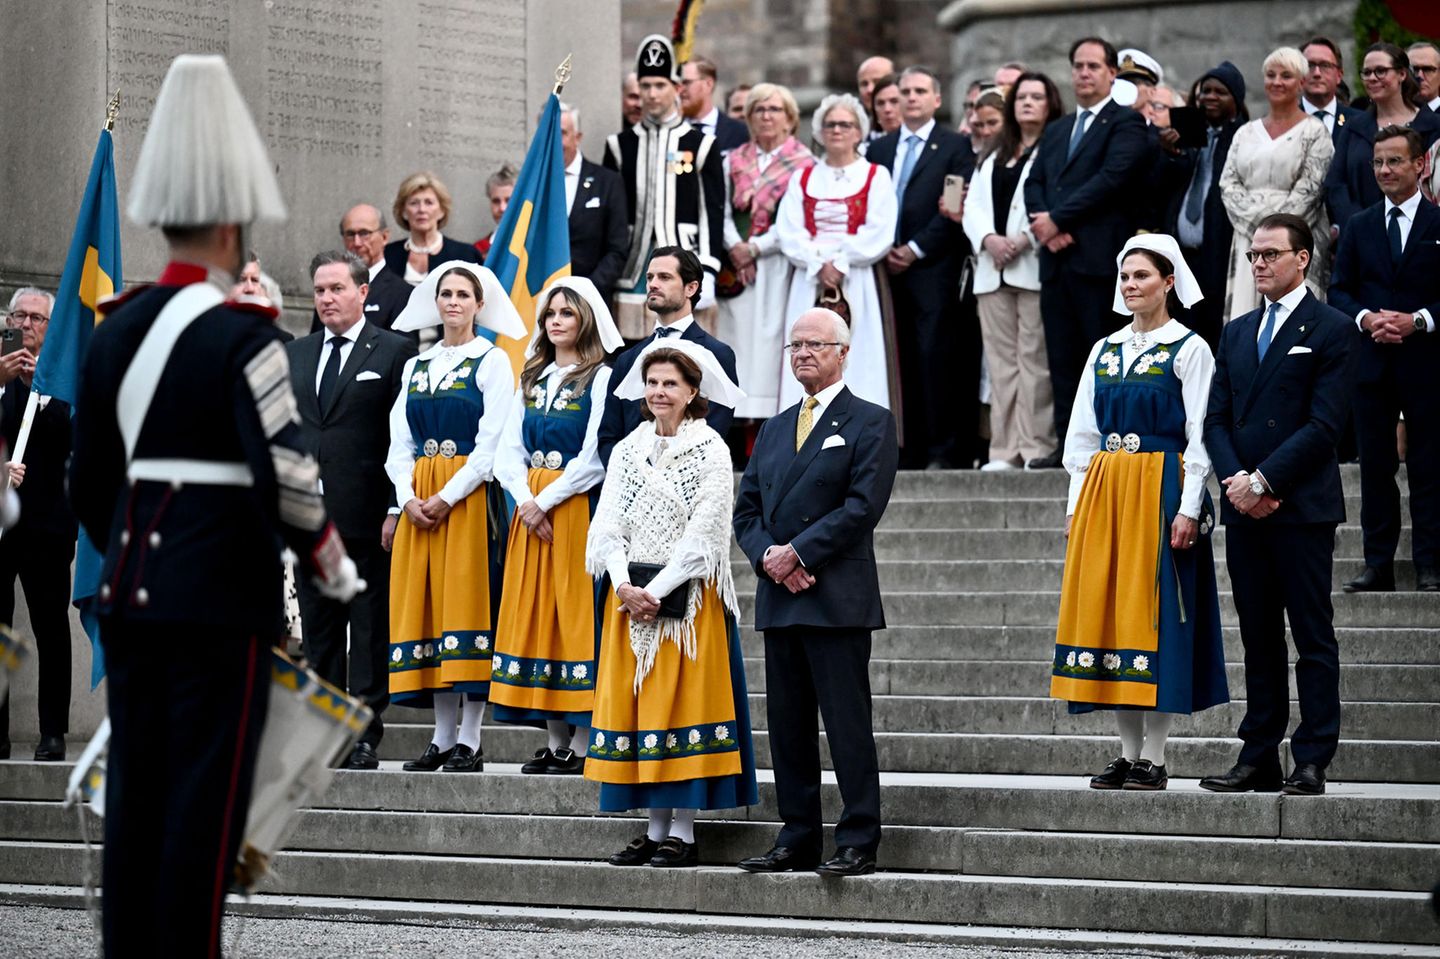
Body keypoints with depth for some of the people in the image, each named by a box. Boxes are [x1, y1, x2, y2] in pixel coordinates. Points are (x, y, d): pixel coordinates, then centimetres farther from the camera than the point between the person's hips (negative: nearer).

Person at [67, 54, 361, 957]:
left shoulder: (117, 328, 8)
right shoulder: (243, 336, -13)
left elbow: (89, 479, 14)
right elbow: (285, 474, -18)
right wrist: (332, 563, -2)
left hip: (132, 587, 7)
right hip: (224, 596, -7)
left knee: (135, 793, 10)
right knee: (207, 802, -2)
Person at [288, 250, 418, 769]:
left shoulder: (395, 352, -1)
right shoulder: (294, 354, 17)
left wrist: (396, 510, -11)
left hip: (368, 517, -5)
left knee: (370, 630, -2)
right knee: (318, 629, 7)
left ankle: (365, 738, -1)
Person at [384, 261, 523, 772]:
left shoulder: (493, 362, 0)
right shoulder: (416, 366, 15)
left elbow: (491, 444, -9)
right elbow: (399, 444, 12)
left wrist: (447, 498, -15)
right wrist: (408, 498, -5)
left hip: (469, 496, -5)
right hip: (418, 500, 5)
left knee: (467, 599, -8)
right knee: (426, 606, 3)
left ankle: (470, 739, -7)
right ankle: (443, 735, 6)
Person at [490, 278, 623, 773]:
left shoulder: (601, 379, -5)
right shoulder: (533, 380, 15)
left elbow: (595, 459, -13)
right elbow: (509, 450, 10)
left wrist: (547, 501, -14)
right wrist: (526, 500, -7)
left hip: (577, 508, -7)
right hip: (531, 511, 7)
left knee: (576, 615, -7)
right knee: (535, 616, 4)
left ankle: (582, 745, -5)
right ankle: (555, 743, 8)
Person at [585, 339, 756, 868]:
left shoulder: (710, 451, -3)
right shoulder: (627, 450, 11)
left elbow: (703, 533, -10)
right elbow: (606, 525, 6)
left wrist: (656, 590, -15)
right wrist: (624, 584, -10)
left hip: (687, 597, -5)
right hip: (630, 596, 5)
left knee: (684, 701, -5)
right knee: (638, 702, 4)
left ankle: (684, 833, -3)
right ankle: (656, 828, 9)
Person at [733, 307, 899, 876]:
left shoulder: (870, 423, 0)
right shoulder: (774, 430, 20)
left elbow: (864, 505, -12)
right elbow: (747, 509, 15)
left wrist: (799, 552, -14)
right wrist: (769, 557, -5)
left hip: (838, 599, -7)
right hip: (778, 599, 7)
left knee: (847, 723, -7)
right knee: (787, 725, 8)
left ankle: (857, 844, -5)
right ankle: (797, 840, 13)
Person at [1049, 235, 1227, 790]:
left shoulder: (1189, 349, -2)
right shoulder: (1104, 351, 14)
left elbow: (1200, 437, -7)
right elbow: (1081, 436, 14)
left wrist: (1188, 509, -15)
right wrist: (1078, 505, 7)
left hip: (1161, 489, -6)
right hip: (1103, 491, 6)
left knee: (1154, 611, -6)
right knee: (1104, 609, 3)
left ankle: (1154, 756, -3)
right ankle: (1128, 751, 9)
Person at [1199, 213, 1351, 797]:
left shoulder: (1330, 329, -2)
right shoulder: (1236, 333, 17)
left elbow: (1325, 422, -11)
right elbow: (1216, 418, 13)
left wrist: (1263, 481, -14)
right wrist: (1235, 479, -6)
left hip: (1302, 507, -6)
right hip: (1244, 507, 6)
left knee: (1313, 638, -3)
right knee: (1259, 639, 9)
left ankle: (1312, 761, -3)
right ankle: (1259, 758, 11)